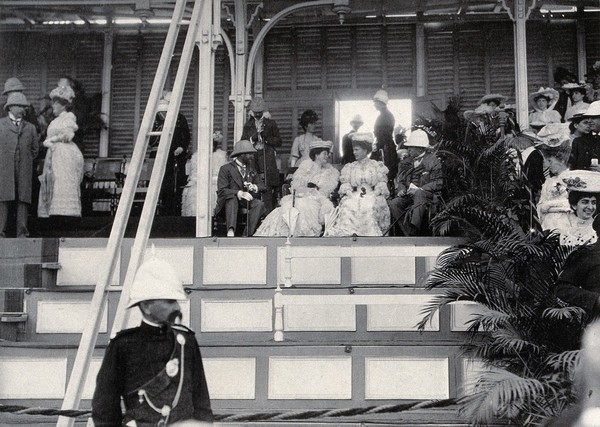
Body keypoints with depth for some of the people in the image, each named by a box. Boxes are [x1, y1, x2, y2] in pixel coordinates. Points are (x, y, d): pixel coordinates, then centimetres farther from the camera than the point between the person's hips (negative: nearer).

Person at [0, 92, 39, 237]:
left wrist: (26, 162, 13)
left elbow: (34, 150, 23)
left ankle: (22, 234, -5)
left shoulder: (30, 128, 18)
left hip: (23, 170, 2)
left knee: (23, 200, -4)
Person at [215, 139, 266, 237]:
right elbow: (222, 190, -11)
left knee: (259, 204, -27)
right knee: (232, 198, -38)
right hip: (229, 202, -4)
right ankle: (230, 231, -53)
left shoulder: (252, 170, 22)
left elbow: (262, 186, 17)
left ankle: (247, 235, -35)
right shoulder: (226, 169, 1)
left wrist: (254, 187, -9)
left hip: (247, 201, 4)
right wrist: (239, 193, -27)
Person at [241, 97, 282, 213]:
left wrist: (266, 137, -7)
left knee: (267, 189, -11)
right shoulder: (248, 125, 16)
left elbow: (278, 142, 6)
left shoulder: (271, 124, 10)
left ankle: (268, 214, -10)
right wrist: (255, 136, -5)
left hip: (267, 160, -2)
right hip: (252, 158, 2)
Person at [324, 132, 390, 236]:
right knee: (347, 206, -30)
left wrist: (372, 195, -12)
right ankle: (348, 235, -30)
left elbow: (381, 185, 5)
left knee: (370, 207, -35)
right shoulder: (349, 167, 22)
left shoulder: (377, 166, 15)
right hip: (354, 196, 2)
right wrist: (351, 194, -9)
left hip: (373, 196, -2)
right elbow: (345, 185, 11)